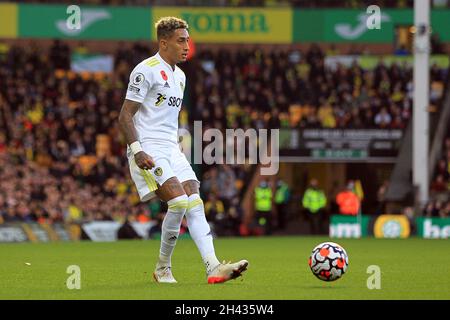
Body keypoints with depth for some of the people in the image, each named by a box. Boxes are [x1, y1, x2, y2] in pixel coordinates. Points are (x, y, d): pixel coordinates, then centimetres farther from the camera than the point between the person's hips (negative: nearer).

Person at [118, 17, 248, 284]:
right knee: (179, 201, -20)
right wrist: (137, 151, -21)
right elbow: (125, 116, -12)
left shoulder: (179, 76, 18)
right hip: (149, 150, -8)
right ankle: (163, 267, -5)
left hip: (172, 150, 8)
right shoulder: (146, 70, -9)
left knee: (195, 204, -7)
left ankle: (213, 268, -16)